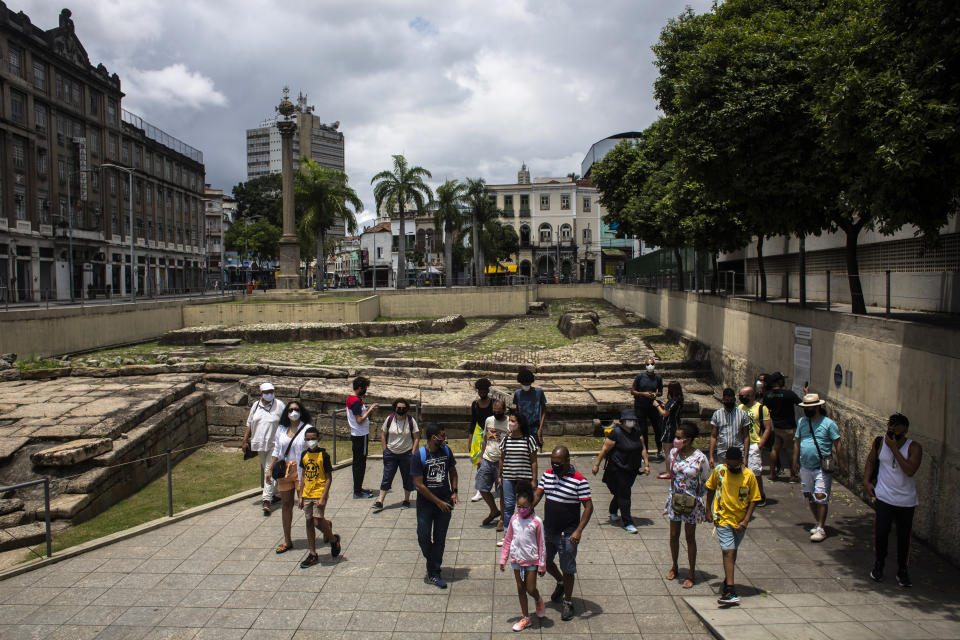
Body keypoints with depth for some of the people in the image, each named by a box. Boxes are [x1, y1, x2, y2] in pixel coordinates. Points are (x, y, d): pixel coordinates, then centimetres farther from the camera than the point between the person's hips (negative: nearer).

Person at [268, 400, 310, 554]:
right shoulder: (281, 429, 10)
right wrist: (270, 469, 11)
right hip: (284, 470, 5)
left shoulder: (307, 429, -5)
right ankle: (287, 541, 19)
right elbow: (276, 451, 16)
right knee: (286, 505, 9)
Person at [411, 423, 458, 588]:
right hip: (425, 503, -3)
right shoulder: (418, 456, -16)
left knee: (439, 539, 6)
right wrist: (439, 502, -14)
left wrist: (454, 492, 1)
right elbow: (419, 485, -16)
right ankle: (433, 561, 33)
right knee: (424, 537, 3)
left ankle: (433, 573, 16)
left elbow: (452, 472, 15)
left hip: (445, 502, 3)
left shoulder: (446, 451, -1)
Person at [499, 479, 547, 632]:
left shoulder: (536, 522, -15)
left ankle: (539, 601, 36)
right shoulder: (514, 519, -4)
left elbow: (541, 544, -9)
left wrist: (542, 565, -5)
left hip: (531, 560, -4)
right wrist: (503, 559, 8)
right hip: (517, 559, 4)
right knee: (520, 589, 11)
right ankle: (525, 618, 25)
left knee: (531, 589, 1)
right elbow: (508, 540, 6)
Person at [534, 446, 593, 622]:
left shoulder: (579, 480, -17)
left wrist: (579, 531, -23)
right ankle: (560, 583, 48)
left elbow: (588, 507, -15)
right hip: (548, 530, 6)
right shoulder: (547, 474, 0)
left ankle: (568, 602, 25)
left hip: (567, 534, -6)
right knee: (545, 561, 20)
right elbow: (537, 495, 5)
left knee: (567, 570, 6)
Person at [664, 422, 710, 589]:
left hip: (691, 502, -4)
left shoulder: (700, 458, -18)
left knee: (690, 538, 7)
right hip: (674, 499, 4)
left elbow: (705, 483, -6)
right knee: (674, 535, 13)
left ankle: (692, 574, 22)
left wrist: (697, 500, -7)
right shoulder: (673, 453, -3)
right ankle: (674, 567, 33)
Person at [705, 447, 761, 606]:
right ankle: (730, 591, -14)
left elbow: (753, 500, -2)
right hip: (722, 518, -1)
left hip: (740, 522, 2)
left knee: (732, 551, 16)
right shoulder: (719, 470, -6)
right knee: (728, 552, -11)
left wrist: (745, 521, -10)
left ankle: (727, 581, 35)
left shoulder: (749, 475, -8)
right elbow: (710, 489, 9)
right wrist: (708, 511, 9)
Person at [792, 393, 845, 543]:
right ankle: (819, 523, 29)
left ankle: (821, 529, 0)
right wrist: (795, 462, 13)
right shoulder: (802, 422, 7)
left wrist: (840, 464, -8)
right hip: (805, 467, 5)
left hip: (823, 468, -5)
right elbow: (797, 442, 14)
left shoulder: (828, 423, -7)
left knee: (821, 497, -7)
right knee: (809, 497, 12)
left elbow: (838, 444, -5)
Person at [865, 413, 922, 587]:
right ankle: (878, 565, 21)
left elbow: (910, 470, -22)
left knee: (904, 536, 7)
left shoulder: (914, 447, -8)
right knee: (881, 533, -3)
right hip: (884, 498, 1)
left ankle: (902, 571, 25)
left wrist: (894, 448, -22)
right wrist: (867, 481, 1)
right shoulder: (880, 442, -1)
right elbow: (870, 461, 14)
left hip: (906, 500, -1)